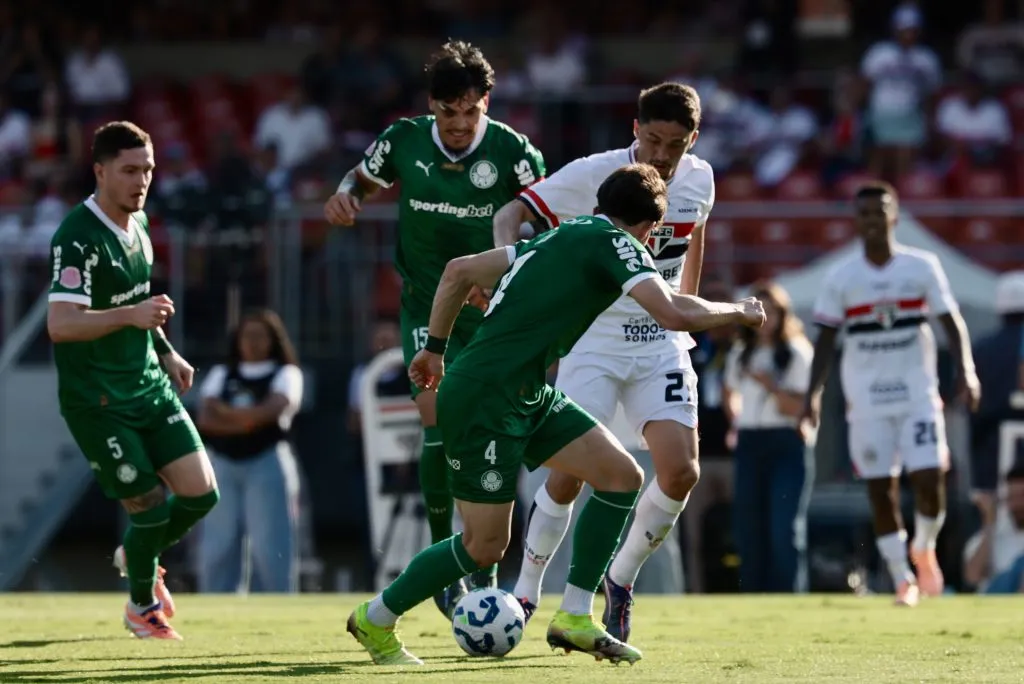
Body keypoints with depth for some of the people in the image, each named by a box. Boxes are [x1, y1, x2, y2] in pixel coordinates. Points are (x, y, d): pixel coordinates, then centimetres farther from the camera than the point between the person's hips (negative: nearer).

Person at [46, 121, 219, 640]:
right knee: (148, 505, -4)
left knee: (200, 493, 1)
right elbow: (60, 324, -32)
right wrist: (131, 315, -42)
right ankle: (143, 607, 23)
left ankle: (139, 557, 31)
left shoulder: (138, 223, 7)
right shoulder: (78, 238, -21)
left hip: (150, 387, 8)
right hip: (95, 399, -8)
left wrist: (165, 352, 18)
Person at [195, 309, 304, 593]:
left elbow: (272, 409, -9)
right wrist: (243, 422, -11)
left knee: (269, 547, -10)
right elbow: (206, 418, 4)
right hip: (221, 463, 3)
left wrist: (227, 413, 0)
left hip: (267, 465, -3)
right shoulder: (221, 375, 19)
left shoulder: (285, 374, 10)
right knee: (217, 548, -2)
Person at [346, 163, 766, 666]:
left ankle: (574, 619, 7)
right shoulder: (615, 242, -9)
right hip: (484, 400, -10)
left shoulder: (561, 237, 17)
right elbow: (673, 314, -21)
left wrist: (436, 347, 26)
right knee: (486, 544, -3)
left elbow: (459, 270, 19)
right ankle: (375, 620, 17)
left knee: (623, 476, 3)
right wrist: (738, 313, -5)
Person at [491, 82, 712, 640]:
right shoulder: (593, 175, -16)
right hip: (595, 339, -4)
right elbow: (511, 215, -16)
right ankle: (526, 593, 7)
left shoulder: (698, 181, -1)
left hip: (662, 344, 4)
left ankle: (621, 581, 12)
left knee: (681, 473, -11)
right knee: (569, 473, -13)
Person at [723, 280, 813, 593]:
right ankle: (752, 595, 9)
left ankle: (787, 594, -15)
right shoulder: (740, 355, 14)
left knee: (785, 528, -13)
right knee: (748, 526, 4)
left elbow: (798, 408, -8)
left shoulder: (797, 354, -2)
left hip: (787, 446, -5)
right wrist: (738, 423, 15)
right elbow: (731, 393, 30)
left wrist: (770, 386, -20)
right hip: (748, 445, 5)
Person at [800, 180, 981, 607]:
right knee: (881, 489, -1)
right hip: (867, 400, 1)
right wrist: (812, 395, -4)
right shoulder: (841, 278, 1)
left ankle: (924, 550, 18)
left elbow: (952, 323, 1)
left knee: (930, 477, -11)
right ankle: (902, 579, 10)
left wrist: (966, 373, -13)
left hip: (918, 392, -1)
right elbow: (826, 340, 5)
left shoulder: (922, 267, 0)